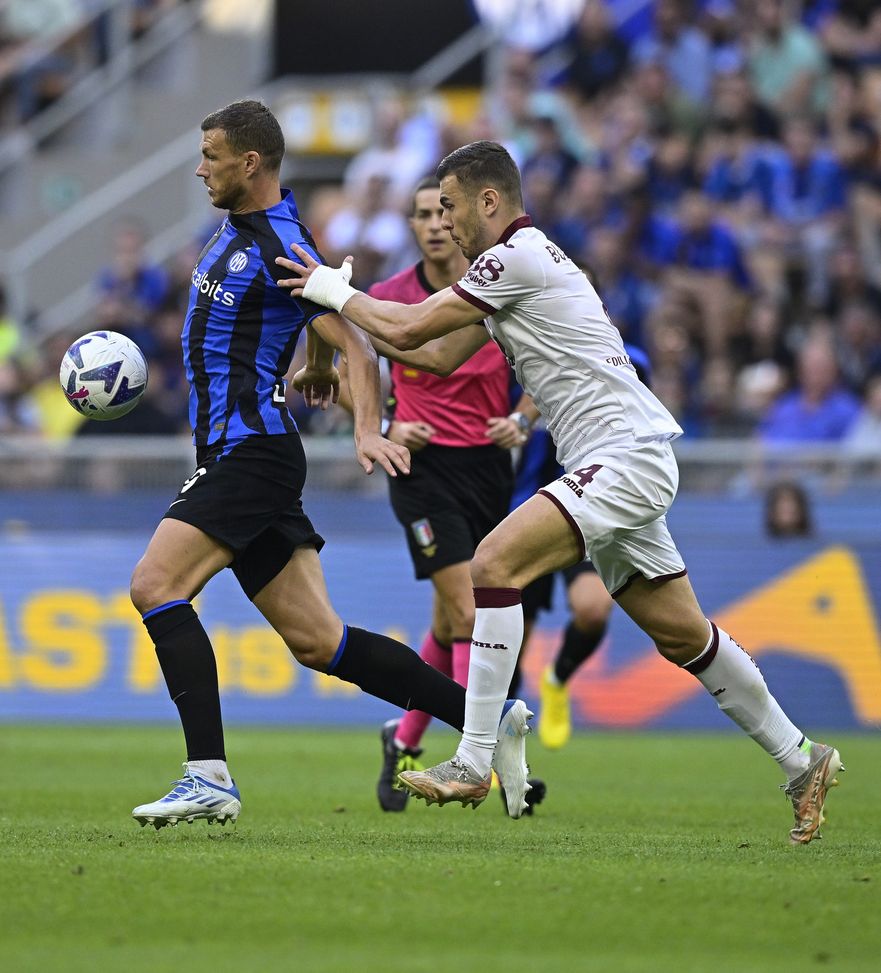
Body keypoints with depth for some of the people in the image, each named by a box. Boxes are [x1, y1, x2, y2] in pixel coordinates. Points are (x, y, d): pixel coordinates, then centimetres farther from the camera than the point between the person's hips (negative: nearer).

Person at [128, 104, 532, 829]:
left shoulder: (282, 247, -14)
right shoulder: (240, 226, 14)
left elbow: (356, 343, -20)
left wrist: (368, 429, -33)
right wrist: (316, 365, 43)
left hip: (250, 451, -10)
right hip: (237, 452, 10)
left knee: (156, 585, -19)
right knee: (316, 639, 6)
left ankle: (210, 778, -22)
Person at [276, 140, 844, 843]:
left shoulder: (517, 257, -12)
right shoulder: (511, 266, 18)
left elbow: (407, 330, -11)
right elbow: (439, 355, 22)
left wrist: (334, 289, 3)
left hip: (625, 458, -10)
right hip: (623, 466, 10)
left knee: (496, 564, -21)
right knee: (683, 635, 13)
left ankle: (473, 764, -23)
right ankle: (801, 761, 21)